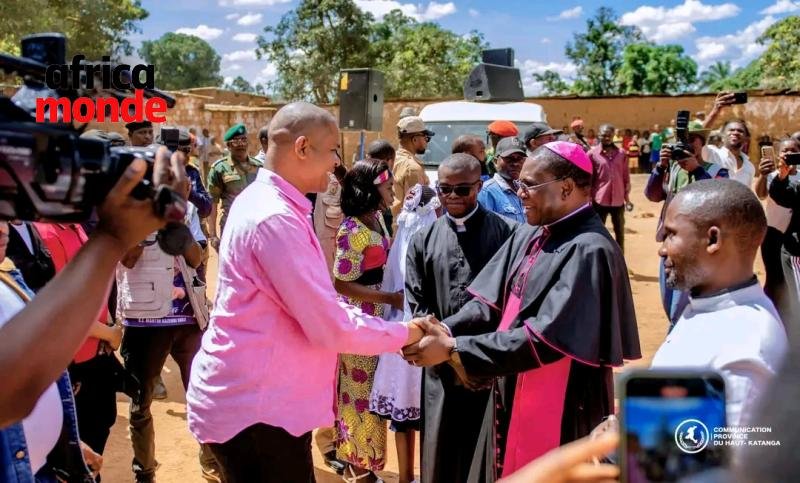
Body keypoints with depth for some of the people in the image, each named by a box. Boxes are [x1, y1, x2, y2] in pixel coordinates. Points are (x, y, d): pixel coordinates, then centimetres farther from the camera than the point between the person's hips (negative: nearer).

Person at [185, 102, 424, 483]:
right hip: (251, 407, -10)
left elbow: (318, 303, 15)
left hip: (252, 397, 10)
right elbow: (331, 329, -23)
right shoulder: (275, 218, -24)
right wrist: (404, 333, -7)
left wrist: (386, 326, 8)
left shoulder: (265, 201, 9)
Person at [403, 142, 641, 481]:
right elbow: (490, 302, 3)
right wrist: (445, 330, -16)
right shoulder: (527, 236, 4)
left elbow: (545, 338, -27)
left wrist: (454, 349, -26)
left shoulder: (589, 250, -22)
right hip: (512, 398, 8)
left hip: (559, 412, -7)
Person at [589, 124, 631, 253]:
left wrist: (627, 195, 8)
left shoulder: (621, 153, 4)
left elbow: (626, 175, 9)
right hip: (599, 200, -3)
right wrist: (589, 197, -3)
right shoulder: (592, 154, -4)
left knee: (620, 232, 13)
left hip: (618, 199, 3)